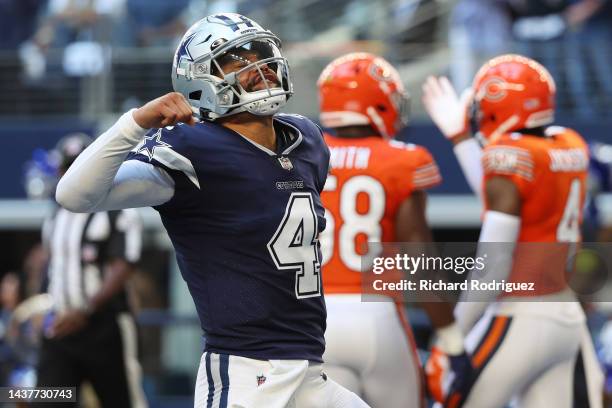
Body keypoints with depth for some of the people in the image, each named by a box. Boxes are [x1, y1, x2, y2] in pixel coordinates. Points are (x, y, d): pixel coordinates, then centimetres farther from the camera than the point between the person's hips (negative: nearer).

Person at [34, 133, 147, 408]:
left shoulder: (118, 213, -6)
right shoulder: (55, 220, 15)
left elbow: (122, 270, -16)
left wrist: (85, 311, -27)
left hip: (104, 329, -5)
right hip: (60, 328, 5)